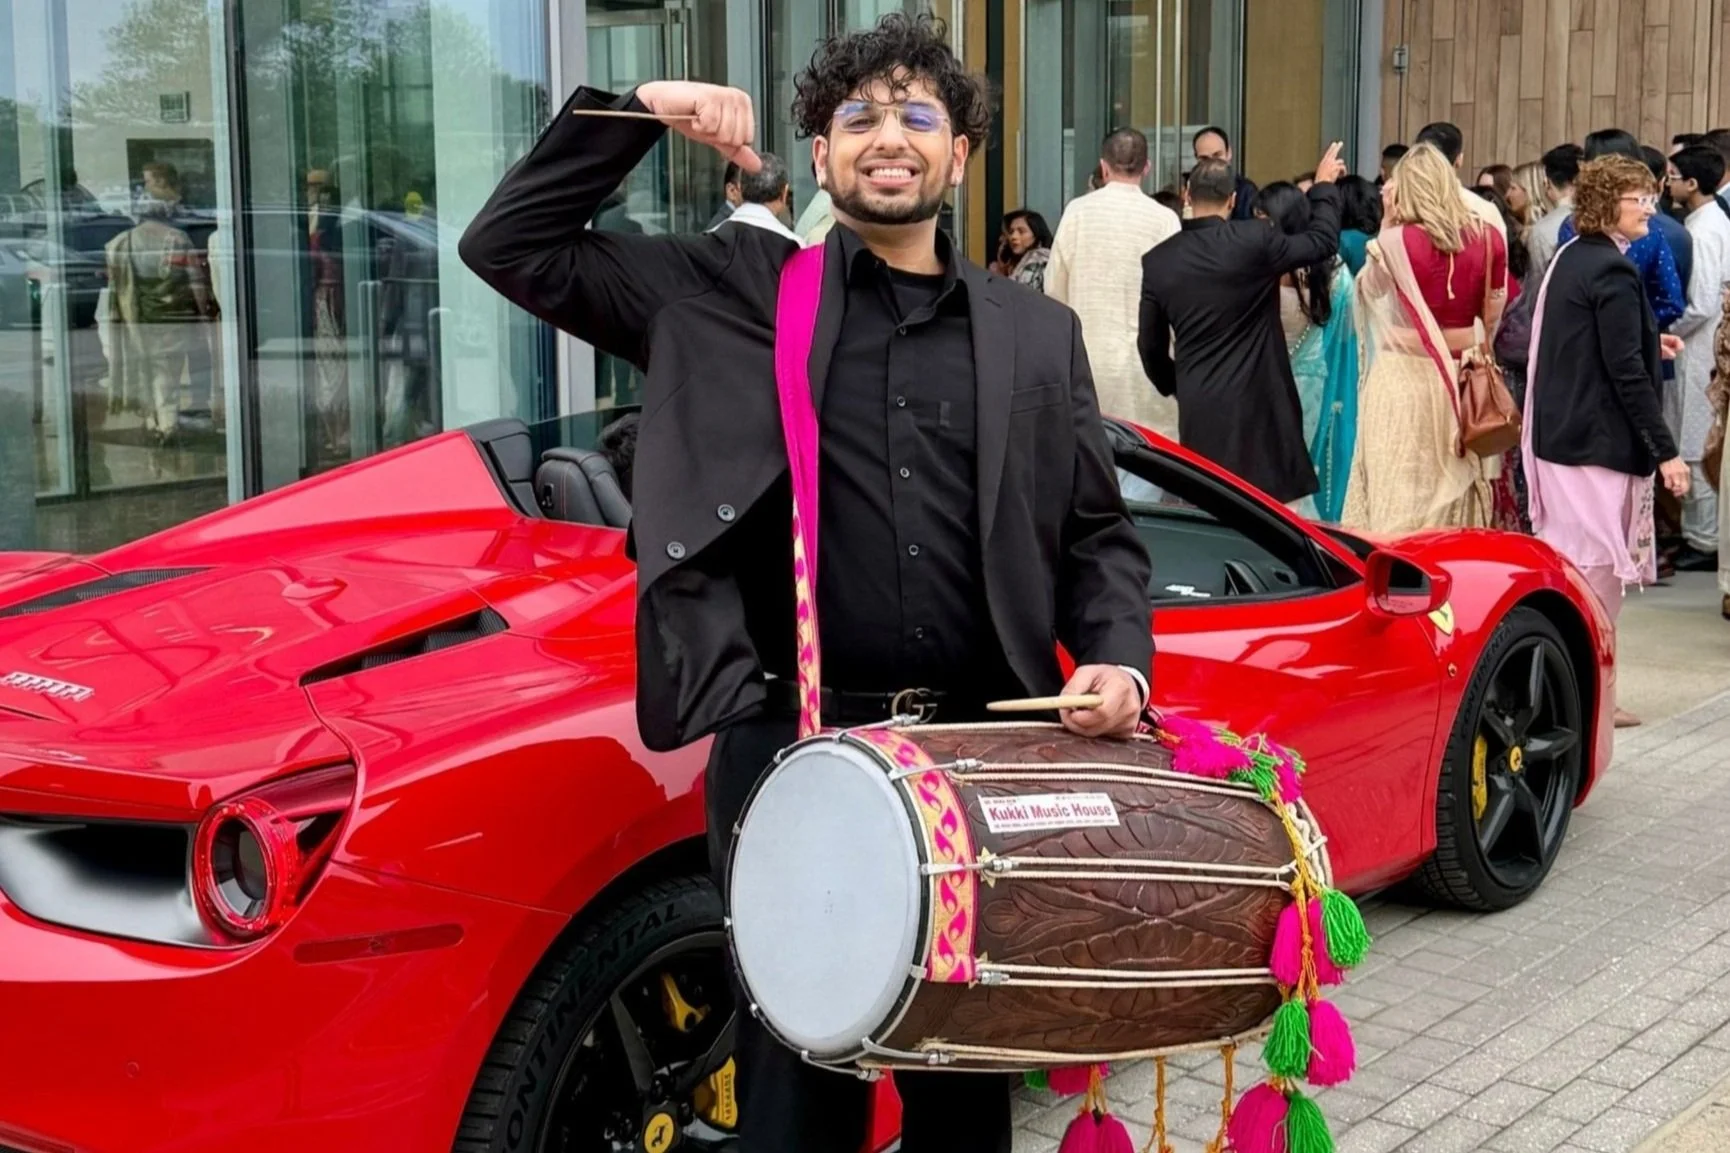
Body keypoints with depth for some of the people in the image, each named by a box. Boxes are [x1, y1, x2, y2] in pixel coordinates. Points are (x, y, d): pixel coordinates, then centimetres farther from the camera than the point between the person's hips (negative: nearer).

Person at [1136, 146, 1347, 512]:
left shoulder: (1157, 261, 0)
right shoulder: (1254, 240, -10)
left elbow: (1151, 347, 8)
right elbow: (1322, 241, 5)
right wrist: (1324, 186, 22)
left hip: (1199, 414, 3)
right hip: (1260, 404, -3)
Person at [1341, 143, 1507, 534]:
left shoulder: (1397, 241, -11)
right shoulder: (1487, 238, -2)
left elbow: (1369, 288, 8)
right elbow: (1493, 314, 6)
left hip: (1407, 371, -4)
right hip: (1462, 373, 4)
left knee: (1399, 485, 2)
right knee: (1456, 475, 14)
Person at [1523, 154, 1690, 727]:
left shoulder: (1569, 259, 10)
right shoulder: (1614, 272, -17)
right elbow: (1627, 372, -20)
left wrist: (1648, 343, 23)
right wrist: (1666, 451, -17)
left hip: (1559, 435, 9)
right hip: (1602, 442, -9)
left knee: (1568, 562, 15)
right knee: (1599, 570, -1)